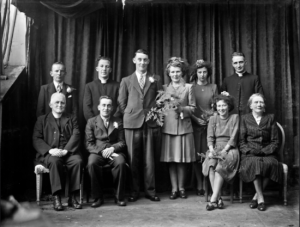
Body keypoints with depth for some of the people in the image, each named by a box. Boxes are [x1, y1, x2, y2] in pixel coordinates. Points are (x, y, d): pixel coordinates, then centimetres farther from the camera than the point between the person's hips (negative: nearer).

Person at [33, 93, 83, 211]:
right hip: (49, 154, -1)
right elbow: (36, 139, 5)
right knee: (54, 161, -35)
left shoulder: (71, 119, 20)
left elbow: (76, 136, 4)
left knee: (78, 161, -30)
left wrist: (65, 150, -14)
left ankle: (72, 197, -22)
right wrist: (50, 150, -14)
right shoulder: (42, 119, 18)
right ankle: (56, 198, -29)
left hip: (68, 152, 1)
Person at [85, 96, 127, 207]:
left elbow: (122, 142, 9)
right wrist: (101, 151, -14)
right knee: (92, 163, -34)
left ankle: (119, 197, -16)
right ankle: (98, 197, -17)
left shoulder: (118, 122, 15)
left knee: (121, 163, -33)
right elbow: (89, 144, 3)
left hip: (114, 151, 1)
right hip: (97, 152, 0)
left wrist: (112, 148, -13)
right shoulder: (91, 122, 11)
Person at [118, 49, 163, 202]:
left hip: (150, 123, 0)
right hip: (132, 123, 0)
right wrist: (129, 115, 3)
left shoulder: (155, 79, 13)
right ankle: (134, 191, 12)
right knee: (133, 159, 2)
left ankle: (150, 190, 11)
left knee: (149, 159, 1)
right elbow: (121, 102, 12)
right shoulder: (126, 80, 12)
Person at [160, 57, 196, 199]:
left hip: (184, 126, -1)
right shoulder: (164, 88, 11)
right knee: (171, 159, 1)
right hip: (168, 126, 1)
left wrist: (181, 108, -12)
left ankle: (181, 188, 13)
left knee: (182, 159, 2)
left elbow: (192, 108, 2)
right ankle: (174, 189, 9)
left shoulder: (189, 87, 8)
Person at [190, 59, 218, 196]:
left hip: (209, 123, 1)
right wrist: (195, 118, -9)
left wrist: (211, 117, -6)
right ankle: (199, 186, 6)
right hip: (194, 124, -1)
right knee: (196, 155, -2)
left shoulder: (213, 87, 11)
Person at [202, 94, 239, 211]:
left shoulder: (235, 117, 8)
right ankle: (218, 199, -31)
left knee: (221, 166, -32)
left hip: (229, 149, -2)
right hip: (215, 149, 2)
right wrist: (212, 150, -15)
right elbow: (210, 137, 5)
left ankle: (213, 199, -34)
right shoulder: (213, 119, 15)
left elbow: (233, 137, -2)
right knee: (211, 163, -31)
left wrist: (224, 150, -15)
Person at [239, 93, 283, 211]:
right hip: (250, 154, -1)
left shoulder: (270, 118, 14)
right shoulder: (245, 119, 12)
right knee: (255, 163, -35)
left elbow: (275, 141, 9)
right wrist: (250, 150, -12)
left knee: (270, 163, -33)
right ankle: (261, 197, -25)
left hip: (267, 153, 1)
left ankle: (256, 196, -19)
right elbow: (241, 141, 7)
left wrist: (265, 151, -8)